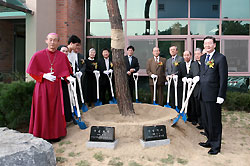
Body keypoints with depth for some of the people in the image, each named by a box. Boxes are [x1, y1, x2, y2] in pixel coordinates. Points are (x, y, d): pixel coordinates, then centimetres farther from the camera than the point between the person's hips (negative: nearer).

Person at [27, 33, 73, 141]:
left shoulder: (62, 56, 2)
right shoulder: (38, 55, -3)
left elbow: (65, 71, 8)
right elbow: (32, 71, -1)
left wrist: (68, 77, -12)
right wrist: (44, 75, -14)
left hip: (56, 87, 2)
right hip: (42, 86, -1)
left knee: (56, 110, 7)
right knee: (43, 110, 4)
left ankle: (55, 133, 20)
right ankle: (43, 134, 18)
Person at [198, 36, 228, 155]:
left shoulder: (220, 58, -8)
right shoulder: (202, 58, 14)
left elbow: (223, 78, -11)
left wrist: (221, 96, -15)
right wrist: (200, 90, 14)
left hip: (213, 96, -7)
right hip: (203, 95, 7)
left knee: (214, 122, 3)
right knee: (206, 120, 16)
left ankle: (216, 146, 18)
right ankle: (210, 141, 32)